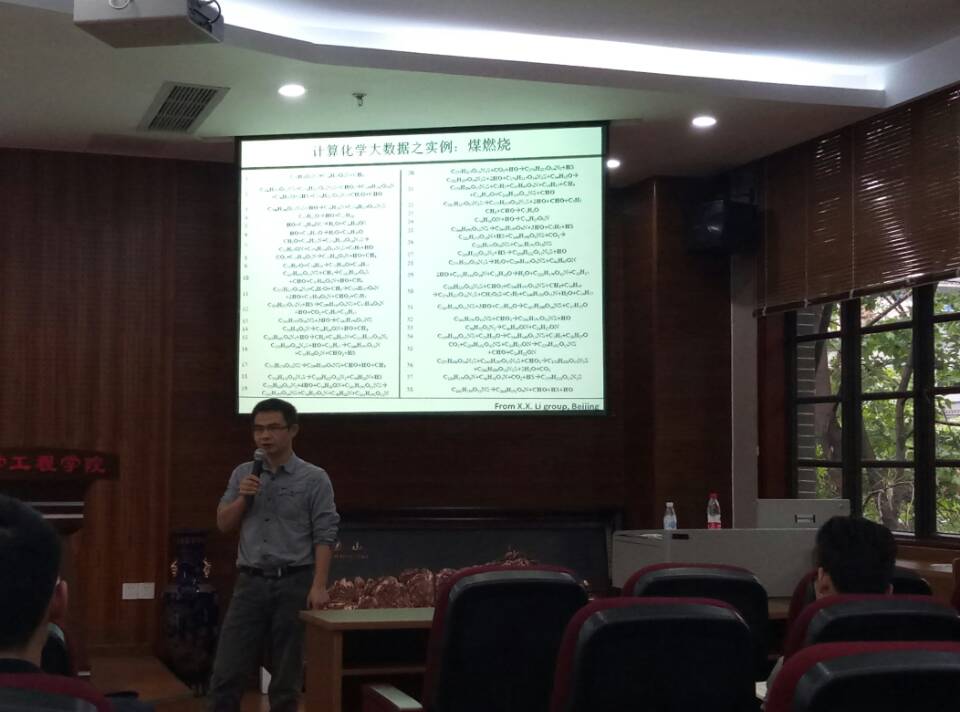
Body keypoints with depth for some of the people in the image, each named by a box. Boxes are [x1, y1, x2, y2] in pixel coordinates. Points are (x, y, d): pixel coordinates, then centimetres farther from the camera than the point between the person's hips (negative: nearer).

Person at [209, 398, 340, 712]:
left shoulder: (314, 479, -2)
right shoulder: (243, 474, 10)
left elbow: (324, 536, -7)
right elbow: (224, 524, 12)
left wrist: (318, 586, -16)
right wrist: (242, 498, -6)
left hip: (294, 583, -3)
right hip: (251, 582, 3)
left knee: (287, 678, 4)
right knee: (226, 672, 0)